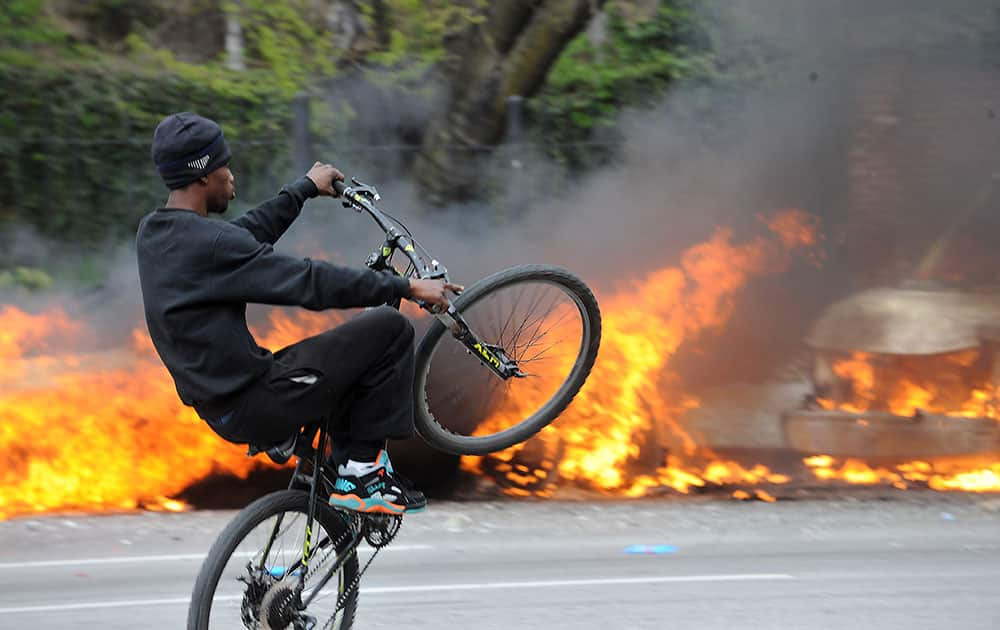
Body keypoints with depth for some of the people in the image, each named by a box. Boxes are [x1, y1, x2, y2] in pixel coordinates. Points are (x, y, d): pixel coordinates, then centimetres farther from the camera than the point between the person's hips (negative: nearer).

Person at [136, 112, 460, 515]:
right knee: (390, 329, -6)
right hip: (256, 407, -10)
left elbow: (248, 234, 23)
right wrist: (405, 288, -14)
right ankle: (363, 472, -1)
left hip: (221, 410, 10)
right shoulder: (209, 244, -22)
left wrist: (306, 189, 34)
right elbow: (311, 283, -21)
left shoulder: (154, 234, 7)